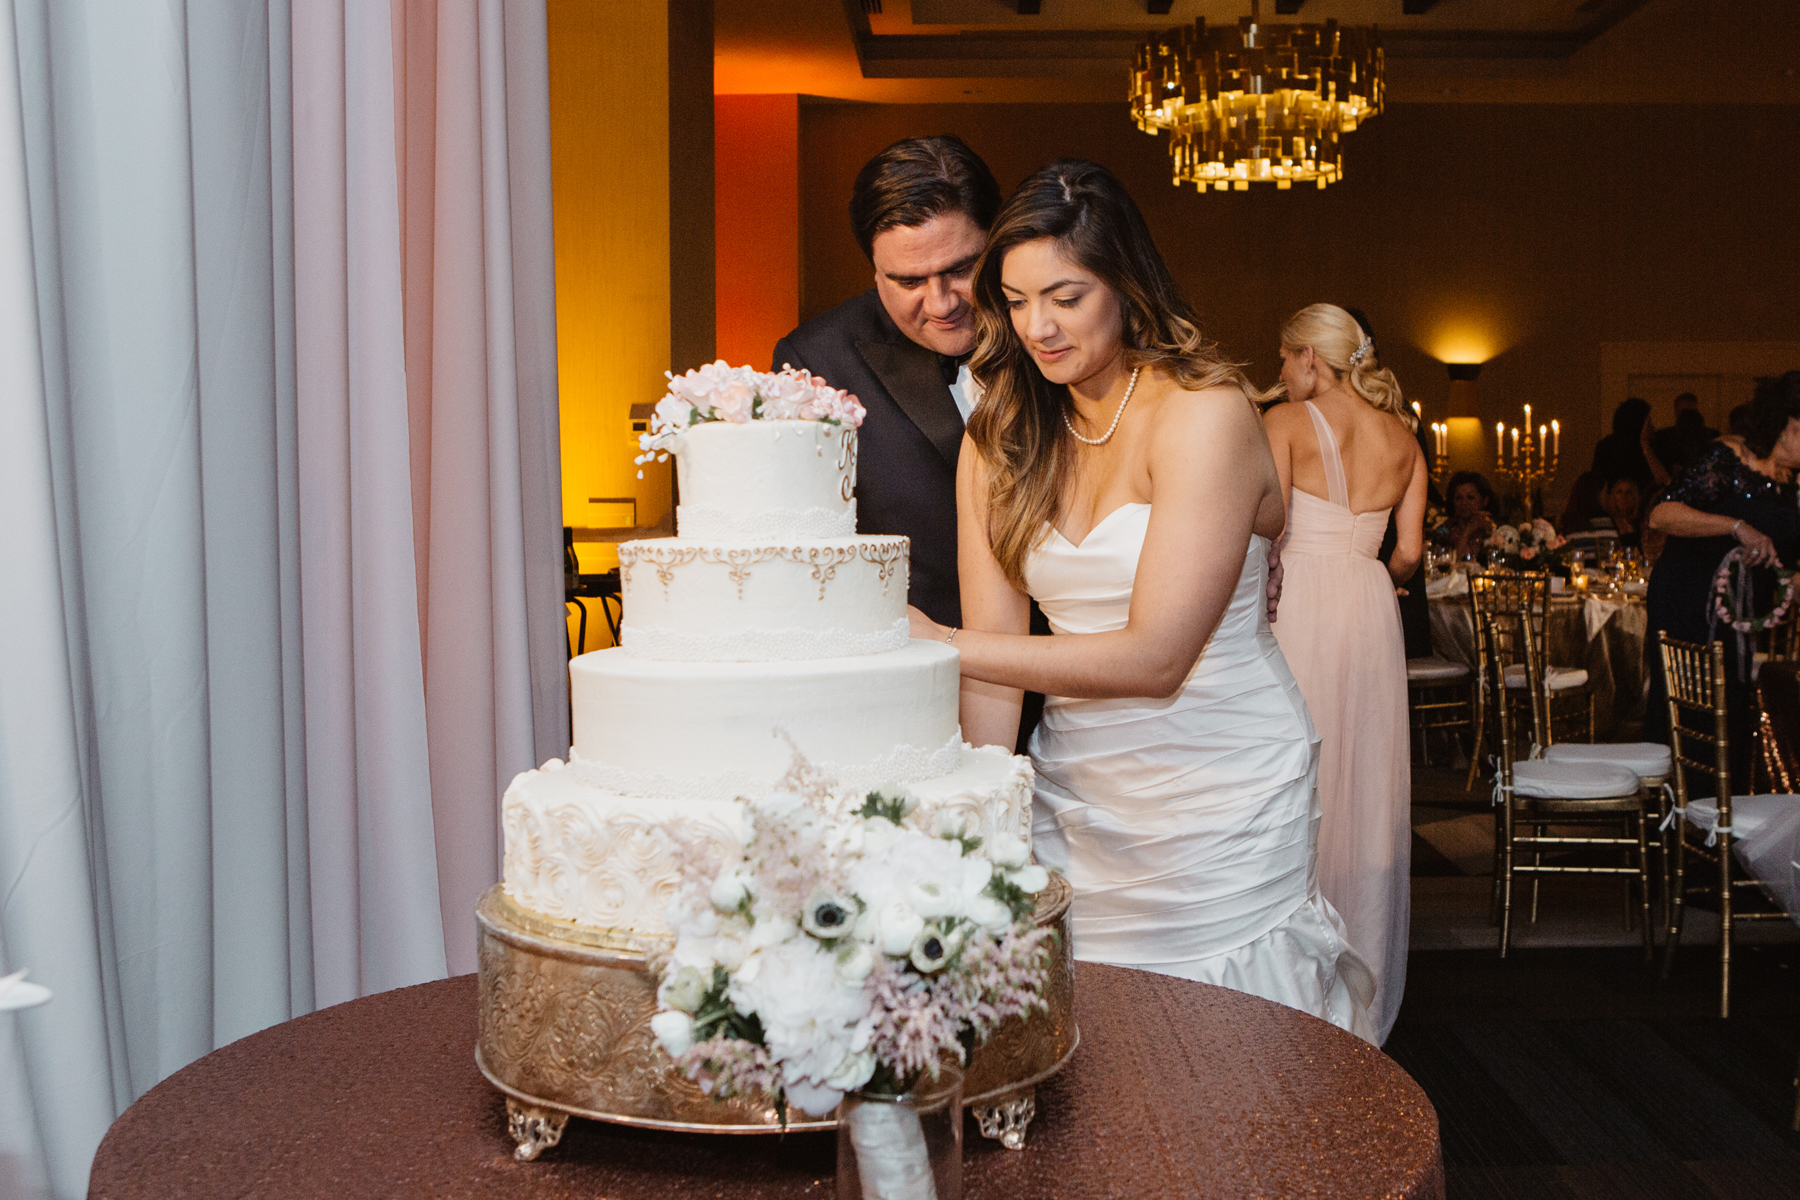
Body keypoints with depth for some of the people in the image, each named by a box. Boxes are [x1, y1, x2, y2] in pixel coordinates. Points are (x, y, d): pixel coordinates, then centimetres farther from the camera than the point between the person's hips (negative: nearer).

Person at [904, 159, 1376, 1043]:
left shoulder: (1204, 413, -14)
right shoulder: (998, 439, 4)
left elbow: (1155, 657, -20)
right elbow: (996, 650, -3)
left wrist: (942, 644, -20)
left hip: (1218, 794, -4)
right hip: (1075, 793, 4)